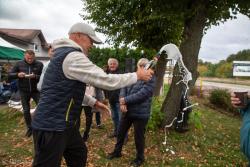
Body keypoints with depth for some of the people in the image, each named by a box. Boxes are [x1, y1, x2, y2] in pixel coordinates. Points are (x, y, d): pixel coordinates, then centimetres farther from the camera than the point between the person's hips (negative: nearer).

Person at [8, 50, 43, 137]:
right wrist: (17, 74, -20)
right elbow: (9, 75, 0)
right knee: (26, 111, 11)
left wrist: (35, 76, -29)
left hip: (36, 91, -2)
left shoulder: (39, 64, -6)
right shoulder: (19, 64, -1)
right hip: (24, 92, 2)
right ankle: (29, 128, 29)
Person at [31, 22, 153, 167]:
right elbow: (107, 81, -22)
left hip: (64, 123, 10)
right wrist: (137, 76, -10)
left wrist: (93, 102, 22)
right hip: (52, 126, -10)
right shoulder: (73, 56, -20)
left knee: (79, 155, 22)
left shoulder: (66, 55, 16)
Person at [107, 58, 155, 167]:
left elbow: (141, 95, -22)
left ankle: (140, 158, 33)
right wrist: (122, 102, -18)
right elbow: (123, 89, 0)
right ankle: (117, 151, 42)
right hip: (127, 111, 6)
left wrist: (125, 100, -19)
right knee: (121, 132, 19)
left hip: (141, 114, -6)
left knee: (138, 136, 9)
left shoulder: (151, 79, -12)